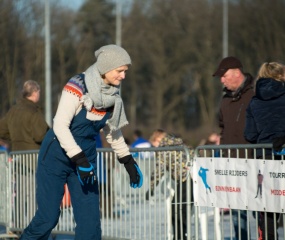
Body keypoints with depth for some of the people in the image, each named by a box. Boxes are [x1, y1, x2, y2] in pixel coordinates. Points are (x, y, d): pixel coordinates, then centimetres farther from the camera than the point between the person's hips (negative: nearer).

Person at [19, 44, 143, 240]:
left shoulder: (113, 95, 0)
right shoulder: (78, 86, -20)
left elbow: (114, 132, 15)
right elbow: (60, 126, -23)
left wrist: (129, 162, 13)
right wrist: (79, 159, -29)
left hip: (86, 158, 6)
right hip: (57, 156, -6)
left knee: (90, 219, -4)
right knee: (48, 217, -5)